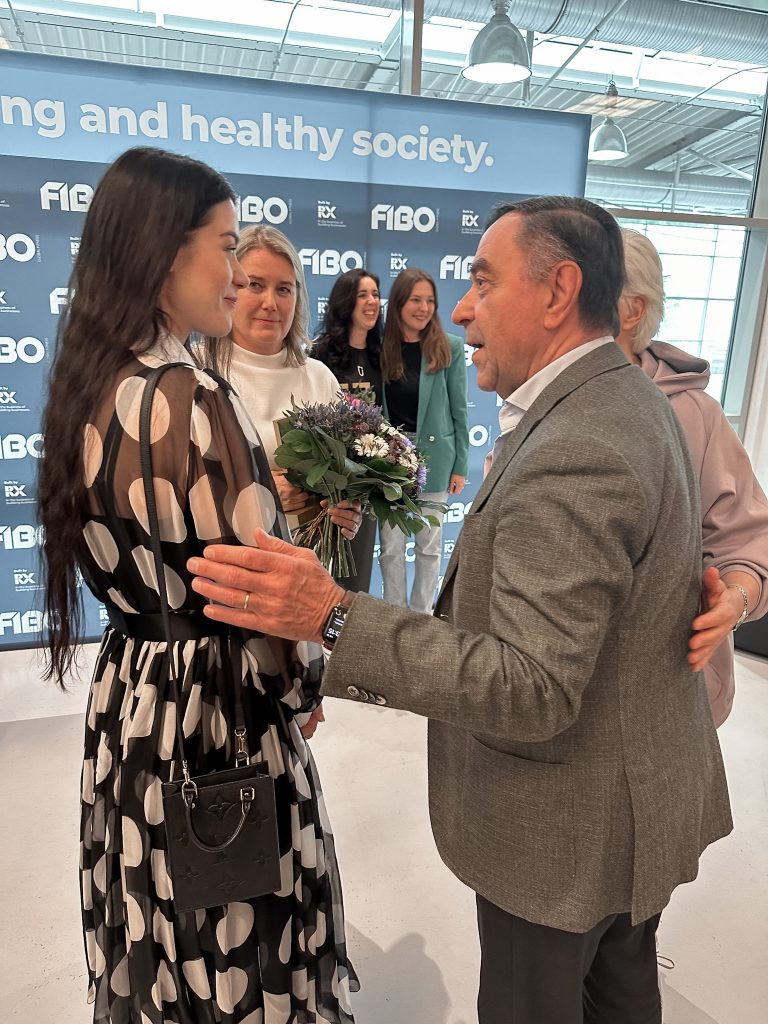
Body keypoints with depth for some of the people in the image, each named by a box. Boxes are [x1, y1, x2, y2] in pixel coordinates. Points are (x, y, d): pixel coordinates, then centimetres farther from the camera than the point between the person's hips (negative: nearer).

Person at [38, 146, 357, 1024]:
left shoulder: (90, 386, 2)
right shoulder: (195, 399, -24)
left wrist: (276, 506, 9)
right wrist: (303, 687, -2)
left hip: (126, 700, 8)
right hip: (215, 715, -8)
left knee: (155, 945, 29)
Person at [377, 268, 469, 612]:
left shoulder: (450, 347, -2)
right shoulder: (381, 347, -1)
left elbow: (458, 409, 0)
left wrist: (460, 465, -1)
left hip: (433, 456, 0)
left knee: (429, 545, 10)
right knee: (391, 547, 8)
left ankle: (422, 616, 25)